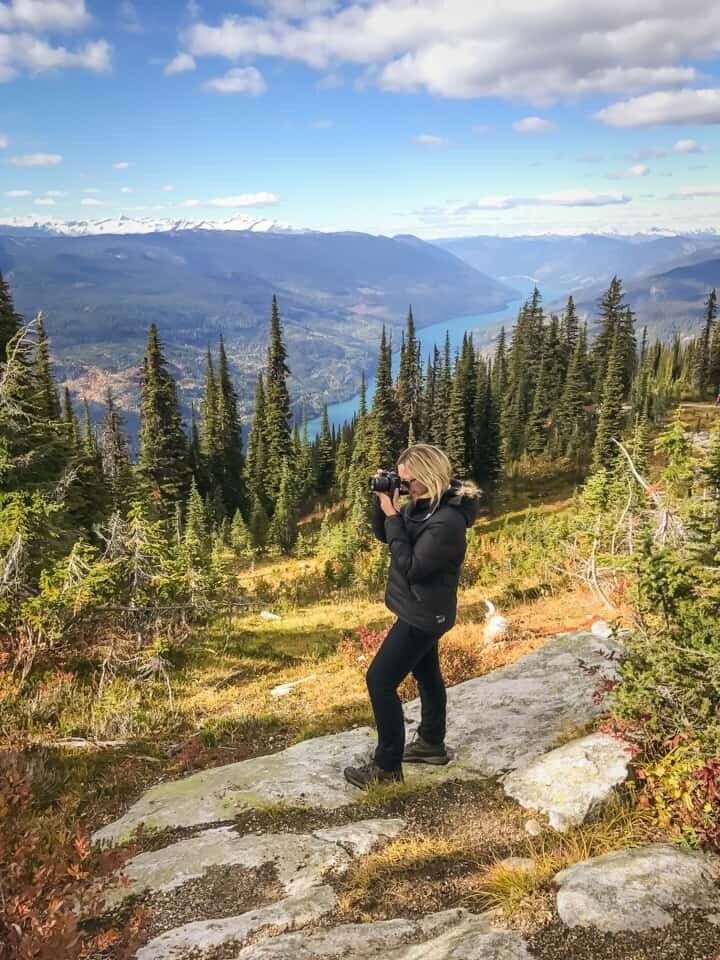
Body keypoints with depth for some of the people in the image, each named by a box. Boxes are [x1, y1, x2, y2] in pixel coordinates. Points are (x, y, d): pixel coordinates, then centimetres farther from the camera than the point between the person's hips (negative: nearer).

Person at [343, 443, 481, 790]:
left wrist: (393, 517, -27)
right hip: (422, 609, 10)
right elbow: (383, 534, 8)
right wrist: (382, 501, -10)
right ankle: (431, 744, 42)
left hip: (422, 613, -10)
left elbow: (410, 567, -28)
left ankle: (386, 767, 7)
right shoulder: (423, 504, -1)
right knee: (426, 673, 23)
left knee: (380, 681, -5)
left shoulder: (447, 521, -30)